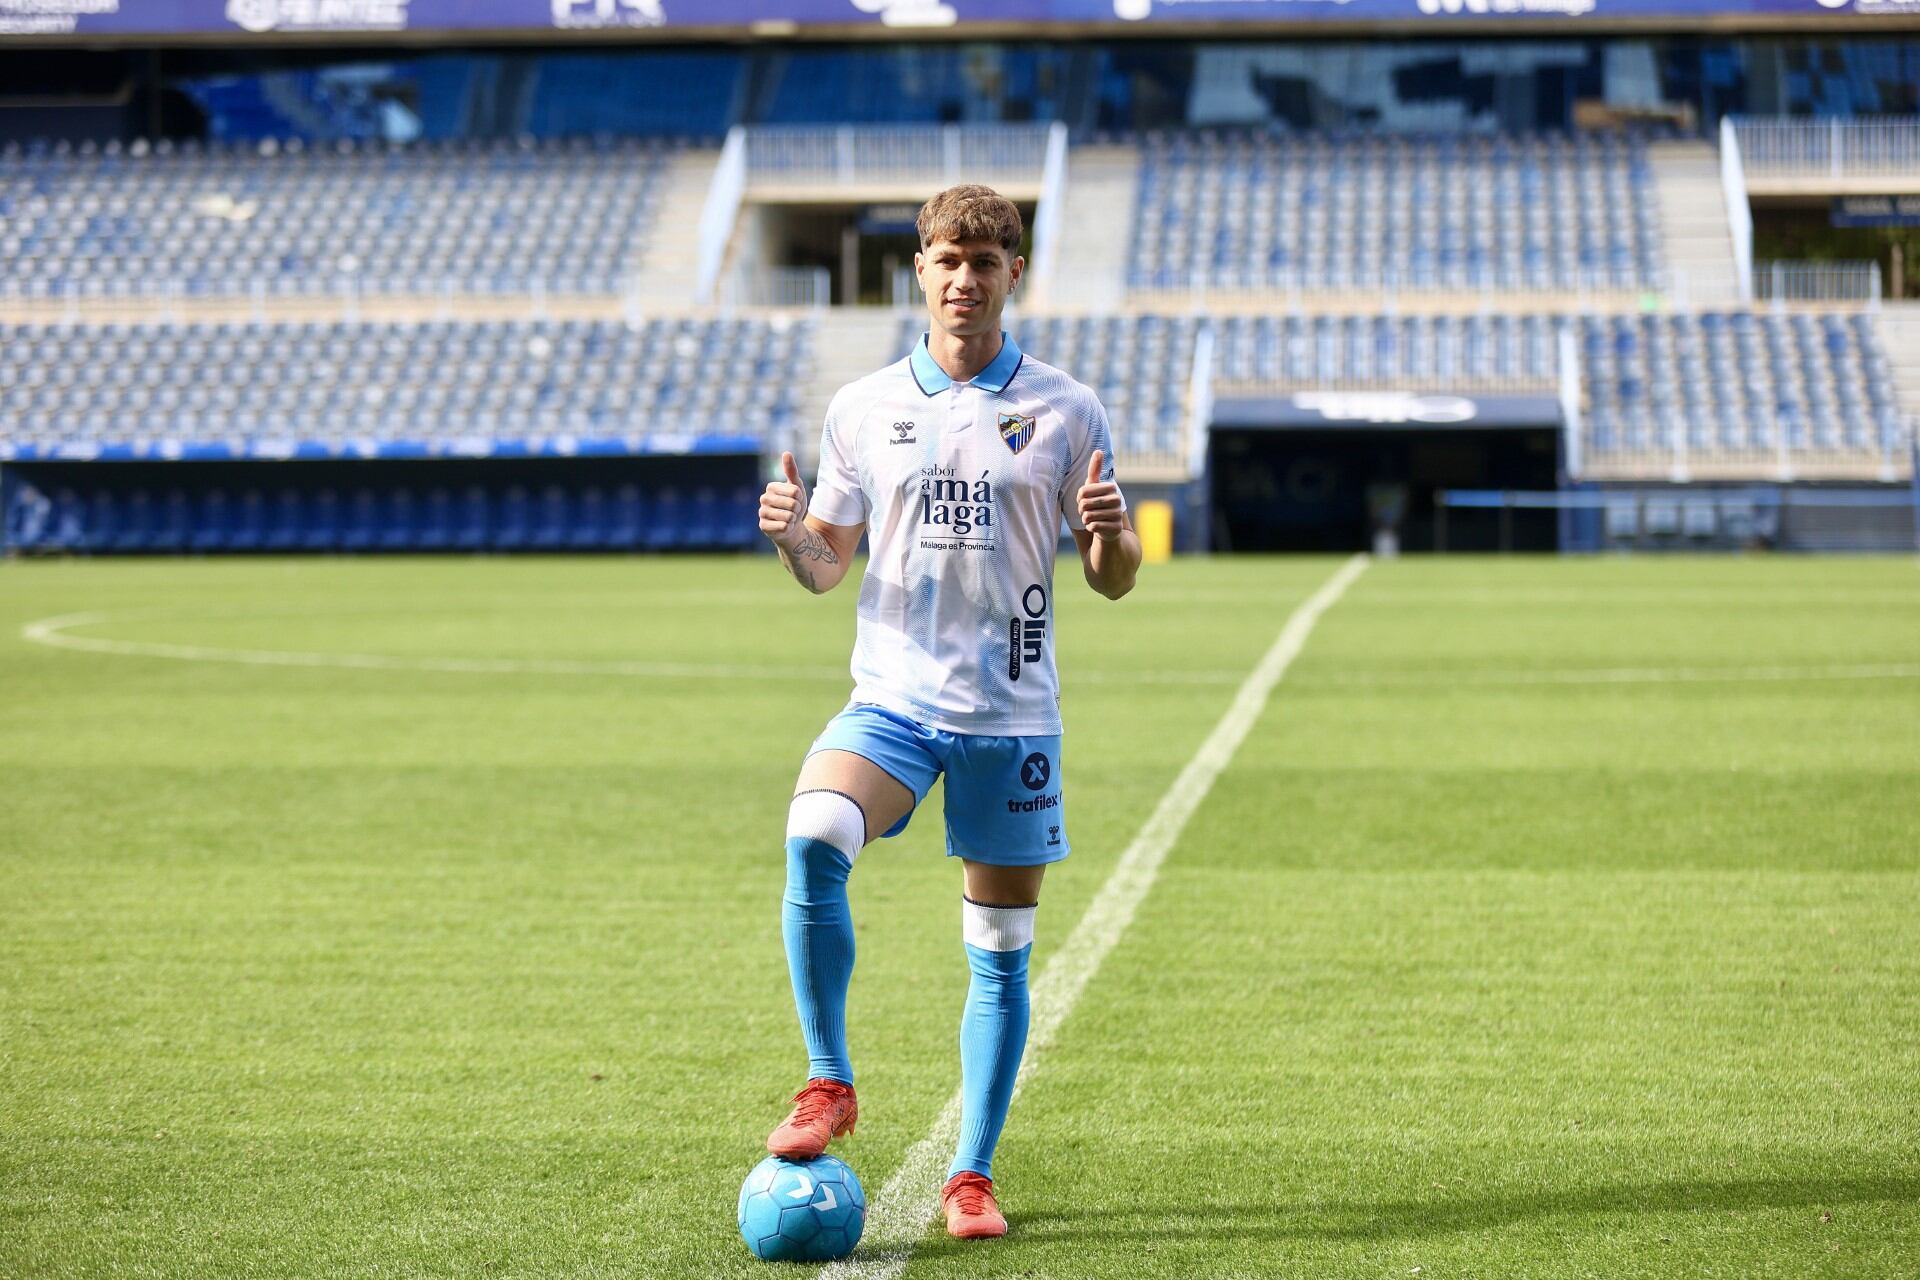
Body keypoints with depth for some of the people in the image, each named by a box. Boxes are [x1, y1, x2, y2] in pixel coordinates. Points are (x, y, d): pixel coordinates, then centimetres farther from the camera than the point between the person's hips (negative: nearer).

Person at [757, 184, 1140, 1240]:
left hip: (1012, 715, 0)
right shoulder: (863, 408, 7)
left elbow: (1112, 581, 7)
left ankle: (972, 1175, 13)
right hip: (893, 698, 0)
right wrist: (789, 532, -9)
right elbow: (827, 566, 13)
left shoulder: (1064, 412, 3)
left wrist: (1110, 535, -16)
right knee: (813, 839, -28)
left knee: (999, 952, 2)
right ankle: (829, 1082, -13)